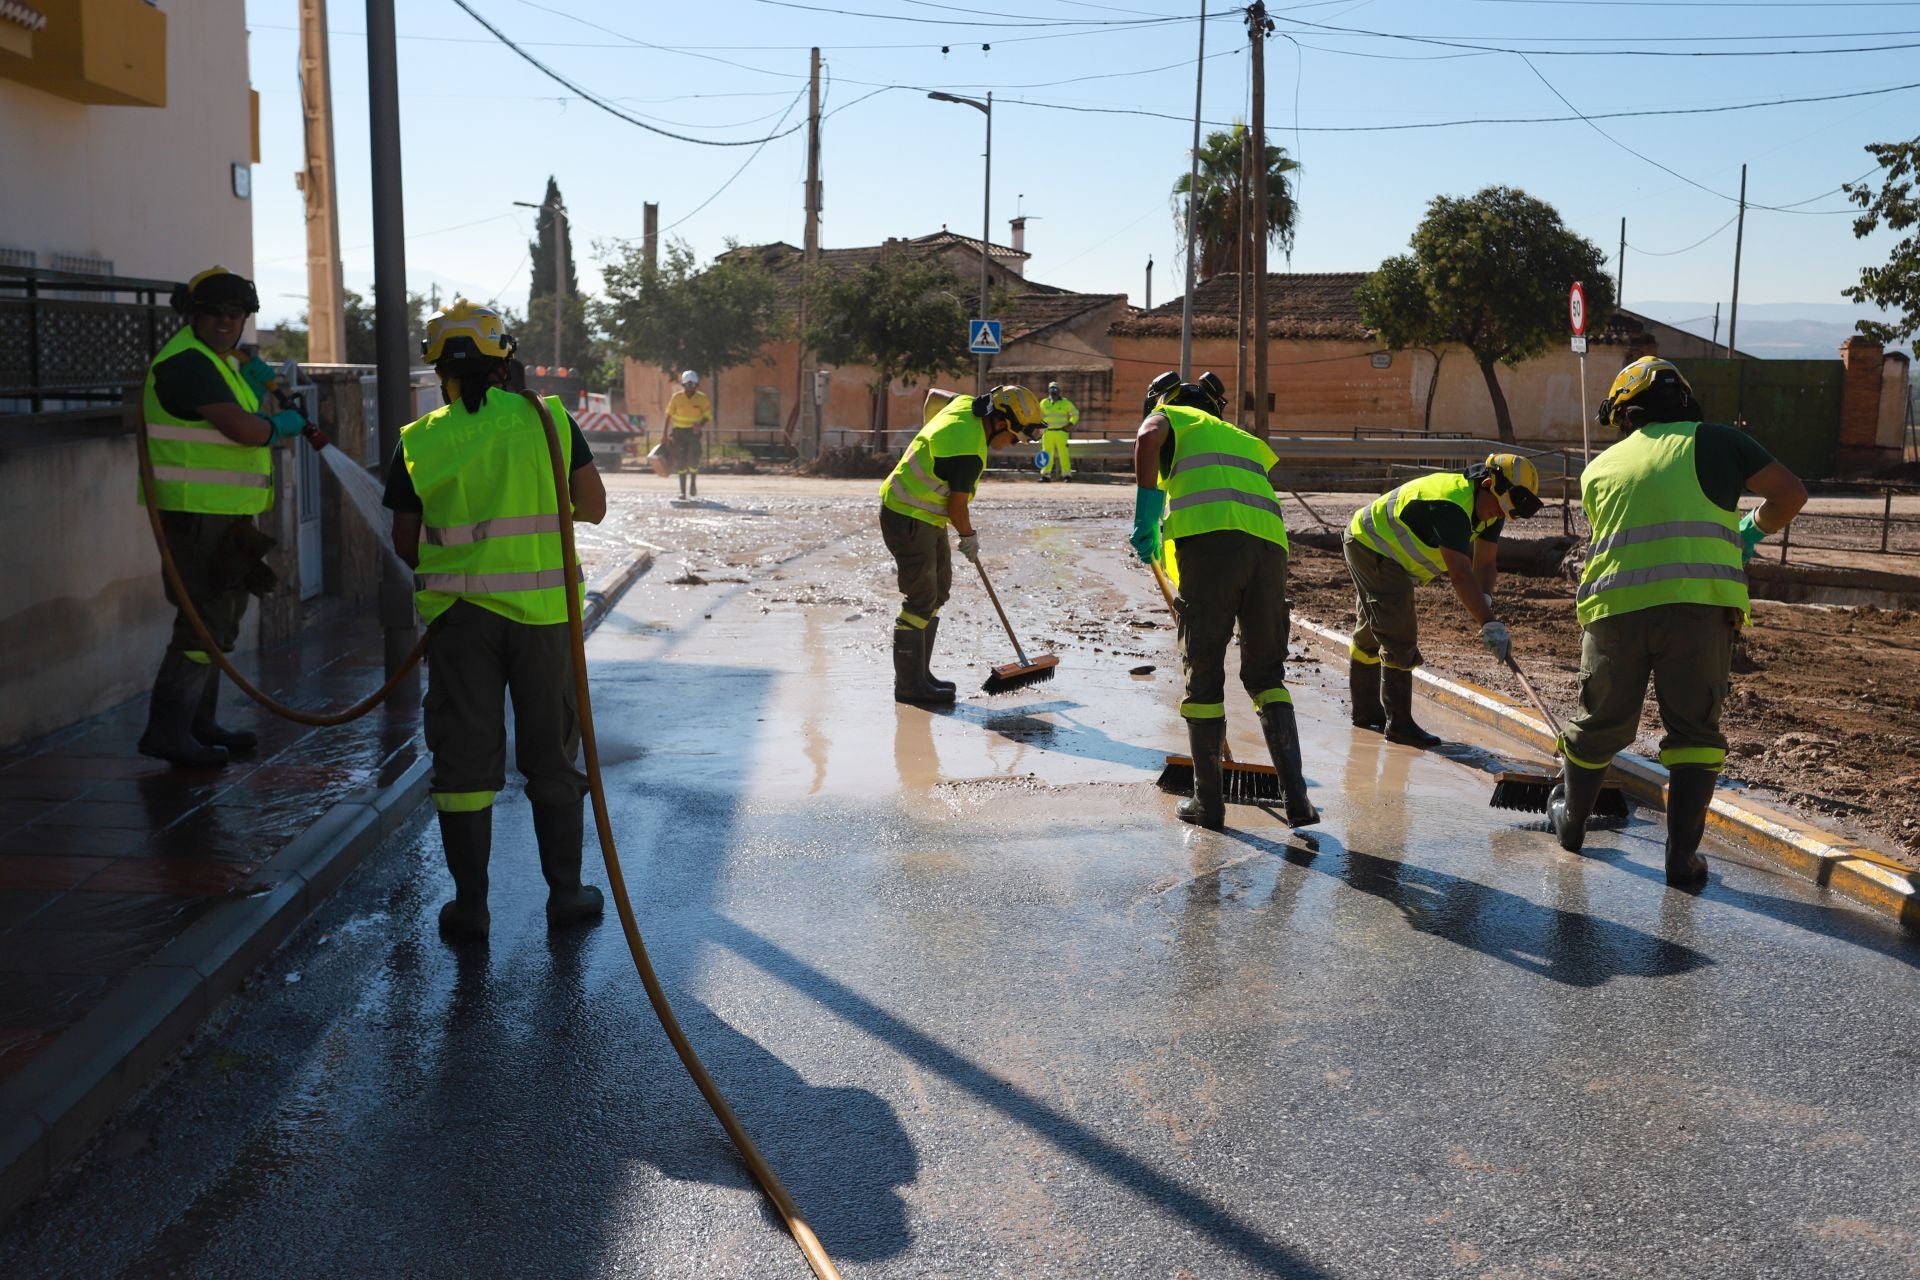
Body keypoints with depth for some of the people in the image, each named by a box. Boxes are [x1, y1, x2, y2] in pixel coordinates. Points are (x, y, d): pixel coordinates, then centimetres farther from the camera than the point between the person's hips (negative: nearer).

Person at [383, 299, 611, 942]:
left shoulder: (417, 443, -1)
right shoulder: (548, 419, -3)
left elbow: (406, 544, 6)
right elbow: (593, 508, 2)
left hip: (458, 616, 0)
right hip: (542, 611, 0)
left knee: (464, 760, 8)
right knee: (552, 754, 12)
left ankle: (470, 905, 13)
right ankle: (566, 892, 19)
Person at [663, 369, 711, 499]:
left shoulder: (702, 398, -3)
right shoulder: (677, 397, -1)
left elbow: (708, 416, 2)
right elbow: (669, 416, 4)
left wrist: (700, 425, -19)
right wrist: (666, 434, 1)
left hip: (693, 431, -1)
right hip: (678, 432, 1)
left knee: (693, 459, -15)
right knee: (680, 462, 0)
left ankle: (693, 483, 10)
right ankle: (683, 491, 7)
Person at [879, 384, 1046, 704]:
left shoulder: (965, 405, 2)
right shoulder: (968, 452, -27)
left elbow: (934, 395, 26)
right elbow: (956, 508, -16)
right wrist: (969, 537, 3)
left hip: (924, 518, 11)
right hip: (909, 521, -11)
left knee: (938, 590, 15)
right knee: (921, 599, -9)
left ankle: (920, 674, 20)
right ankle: (909, 685, -4)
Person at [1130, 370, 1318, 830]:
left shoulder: (1173, 417, 21)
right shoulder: (1248, 441, 37)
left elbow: (1147, 438, -3)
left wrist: (1145, 515, -1)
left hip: (1207, 541, -5)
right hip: (1269, 546, 5)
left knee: (1203, 676, 6)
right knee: (1266, 674, 16)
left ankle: (1208, 801, 13)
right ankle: (1295, 796, 6)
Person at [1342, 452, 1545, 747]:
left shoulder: (1489, 510, -4)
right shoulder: (1451, 505, -34)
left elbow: (1486, 563, -1)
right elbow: (1460, 574, -40)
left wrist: (1483, 598, -22)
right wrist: (1490, 624, -42)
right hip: (1372, 548, -10)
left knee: (1370, 634, 20)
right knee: (1399, 640, -12)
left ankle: (1365, 711, 32)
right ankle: (1399, 723, -6)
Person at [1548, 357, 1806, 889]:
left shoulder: (1599, 468, 20)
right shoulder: (1714, 440, 12)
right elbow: (1790, 492, 10)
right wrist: (1751, 531, 27)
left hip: (1614, 606, 2)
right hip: (1698, 603, -2)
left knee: (1599, 722, 18)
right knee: (1694, 727, 9)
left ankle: (1571, 820, 37)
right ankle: (1682, 855, 7)